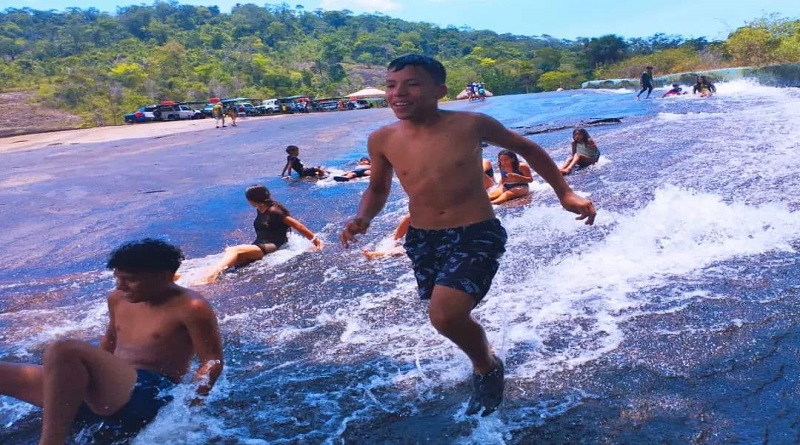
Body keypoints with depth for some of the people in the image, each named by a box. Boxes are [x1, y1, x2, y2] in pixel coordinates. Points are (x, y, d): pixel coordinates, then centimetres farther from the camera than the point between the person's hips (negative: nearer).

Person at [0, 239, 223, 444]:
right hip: (105, 393, 9)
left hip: (150, 395, -8)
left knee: (62, 351, -32)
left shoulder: (190, 307, -9)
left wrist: (190, 406, -20)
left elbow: (212, 361, -10)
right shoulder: (118, 298, 13)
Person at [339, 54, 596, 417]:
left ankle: (487, 368, 11)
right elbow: (378, 188, 15)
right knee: (447, 314, 18)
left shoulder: (471, 125, -12)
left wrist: (564, 194, 3)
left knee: (445, 315, -24)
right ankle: (484, 363, 54)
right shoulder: (382, 140, -5)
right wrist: (363, 217, -7)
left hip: (476, 234, -4)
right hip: (422, 240, 5)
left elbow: (527, 148, 5)